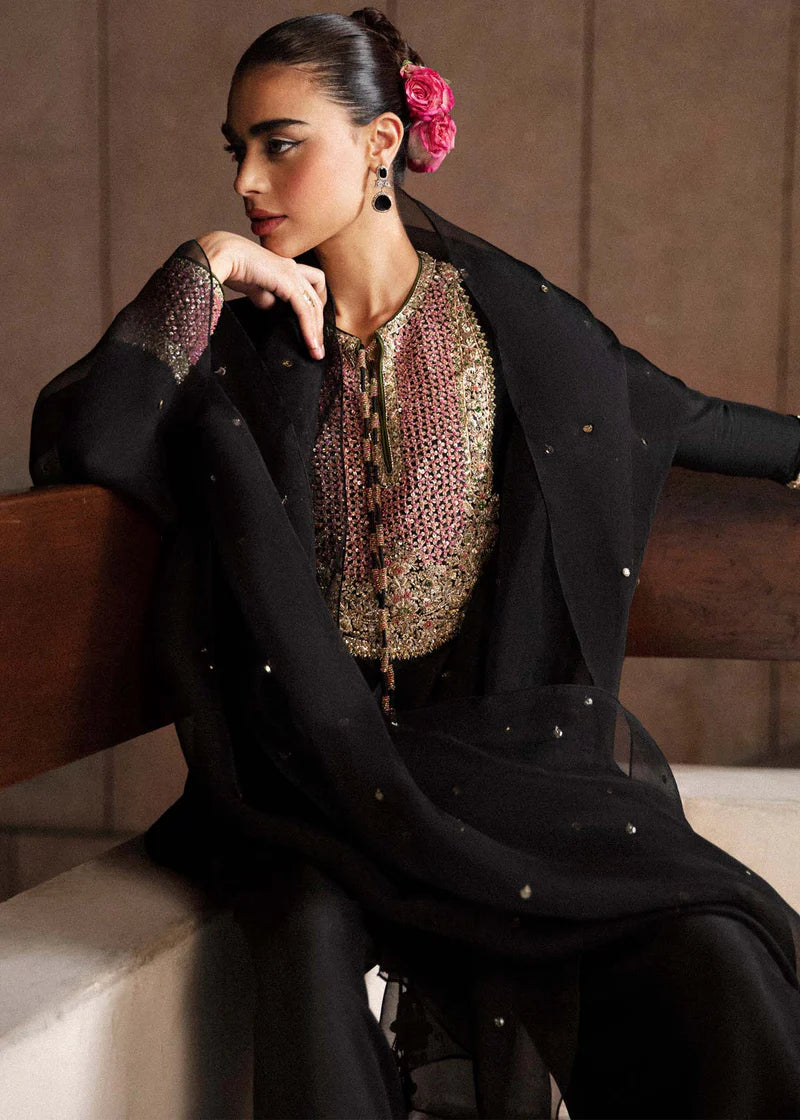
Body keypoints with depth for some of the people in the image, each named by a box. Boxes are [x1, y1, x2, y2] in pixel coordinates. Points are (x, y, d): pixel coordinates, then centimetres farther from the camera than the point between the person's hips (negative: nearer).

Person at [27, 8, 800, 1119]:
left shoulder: (514, 318, 6)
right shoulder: (243, 338, 7)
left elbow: (680, 416, 23)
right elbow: (72, 445, -7)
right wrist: (200, 273, -10)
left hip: (505, 732, 0)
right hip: (321, 753, 0)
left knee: (710, 956, -27)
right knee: (314, 932, -34)